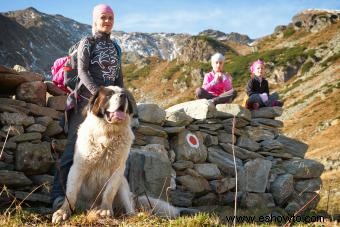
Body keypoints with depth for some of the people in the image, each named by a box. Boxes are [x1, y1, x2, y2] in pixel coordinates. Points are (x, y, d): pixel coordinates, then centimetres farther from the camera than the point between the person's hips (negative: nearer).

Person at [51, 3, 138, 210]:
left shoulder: (115, 47, 18)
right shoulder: (87, 42, 3)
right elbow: (82, 71, -8)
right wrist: (98, 94, -19)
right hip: (87, 99, -5)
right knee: (74, 147, -11)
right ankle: (59, 195, -13)